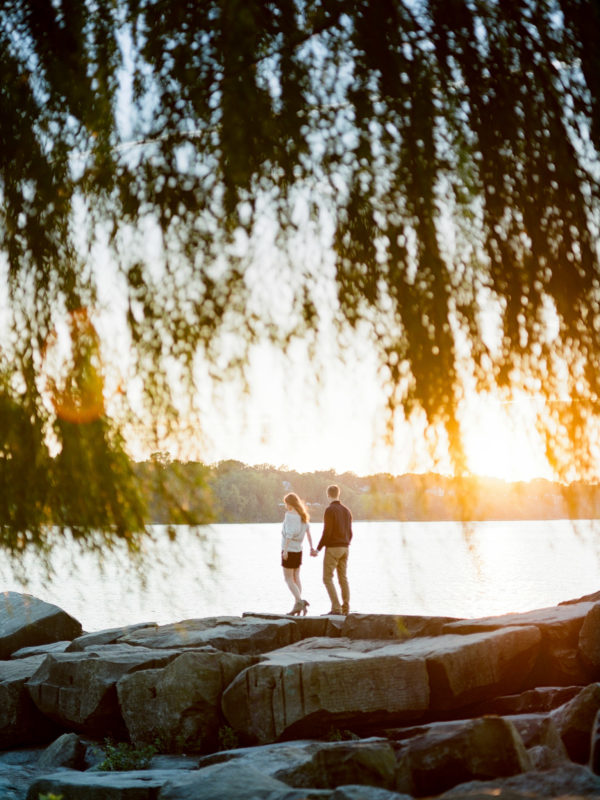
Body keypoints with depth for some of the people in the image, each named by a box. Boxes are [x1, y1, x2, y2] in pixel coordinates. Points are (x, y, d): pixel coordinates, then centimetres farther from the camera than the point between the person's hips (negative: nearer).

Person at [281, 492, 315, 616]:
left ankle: (300, 602, -16)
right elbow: (308, 530, 9)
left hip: (289, 551, -8)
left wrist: (285, 549, -24)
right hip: (298, 550, 8)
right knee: (296, 578, 12)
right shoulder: (303, 515, 8)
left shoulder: (289, 515, -15)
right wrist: (311, 547, 12)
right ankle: (298, 606, 8)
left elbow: (289, 533, -22)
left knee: (288, 579, -2)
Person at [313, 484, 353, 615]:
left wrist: (318, 549, -12)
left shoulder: (330, 510, -13)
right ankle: (345, 609, 7)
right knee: (343, 578, 9)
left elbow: (327, 532, -18)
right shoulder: (347, 511, 11)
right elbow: (350, 533, 14)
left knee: (327, 578, -3)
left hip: (332, 549, -7)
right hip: (344, 548, 7)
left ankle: (336, 608, -12)